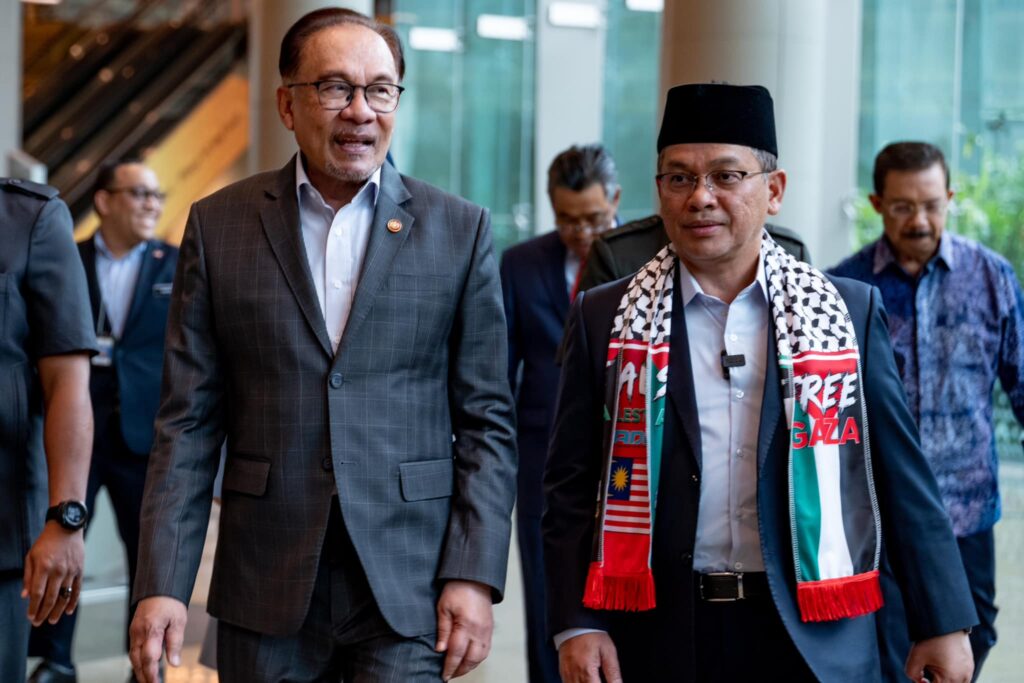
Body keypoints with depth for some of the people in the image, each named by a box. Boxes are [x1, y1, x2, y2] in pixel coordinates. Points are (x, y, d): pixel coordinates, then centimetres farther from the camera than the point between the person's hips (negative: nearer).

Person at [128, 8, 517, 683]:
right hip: (266, 597, 1)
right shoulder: (219, 225, 5)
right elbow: (189, 422, 4)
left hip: (407, 596, -1)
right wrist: (162, 584, -4)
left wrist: (474, 577, -6)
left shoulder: (459, 230, 3)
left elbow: (486, 421, 3)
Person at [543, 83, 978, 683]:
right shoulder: (605, 318, 4)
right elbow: (572, 487, 4)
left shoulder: (850, 311, 4)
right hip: (656, 635, 0)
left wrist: (943, 624, 2)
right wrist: (576, 624, -6)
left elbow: (903, 479, 4)